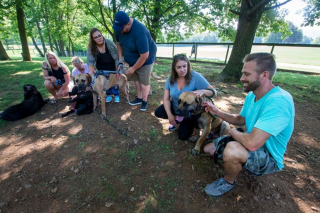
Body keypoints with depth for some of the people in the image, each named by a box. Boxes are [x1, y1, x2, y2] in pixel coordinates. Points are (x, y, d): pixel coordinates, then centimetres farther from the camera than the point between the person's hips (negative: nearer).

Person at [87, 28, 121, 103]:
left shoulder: (109, 43, -28)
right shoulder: (90, 47, -19)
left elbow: (117, 58, -27)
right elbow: (90, 60, -23)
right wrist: (92, 70, -44)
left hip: (112, 67, -2)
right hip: (102, 68, 3)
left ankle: (116, 95, 21)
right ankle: (108, 95, 28)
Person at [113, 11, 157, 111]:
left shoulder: (139, 31, -35)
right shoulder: (119, 28, -13)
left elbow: (144, 55, -33)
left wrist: (133, 68, -23)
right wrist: (120, 59, -5)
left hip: (145, 59, -7)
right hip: (132, 60, 7)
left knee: (144, 81, -2)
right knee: (135, 79, 11)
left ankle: (145, 101, 15)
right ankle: (139, 98, 27)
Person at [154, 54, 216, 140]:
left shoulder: (196, 77, -26)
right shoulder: (171, 78, -14)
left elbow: (213, 92, -23)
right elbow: (166, 98, -11)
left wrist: (203, 91, -46)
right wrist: (170, 115, -21)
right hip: (175, 108, 4)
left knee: (183, 136, -12)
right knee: (158, 112, -17)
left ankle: (191, 122, 21)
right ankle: (177, 119, 11)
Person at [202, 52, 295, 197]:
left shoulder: (279, 101, -33)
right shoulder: (252, 95, -3)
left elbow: (252, 143, -40)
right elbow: (241, 119, 11)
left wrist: (233, 132, -18)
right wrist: (217, 112, -4)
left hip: (269, 158, -8)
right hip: (253, 146, 8)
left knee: (231, 150, -38)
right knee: (208, 149, 10)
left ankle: (228, 182, -5)